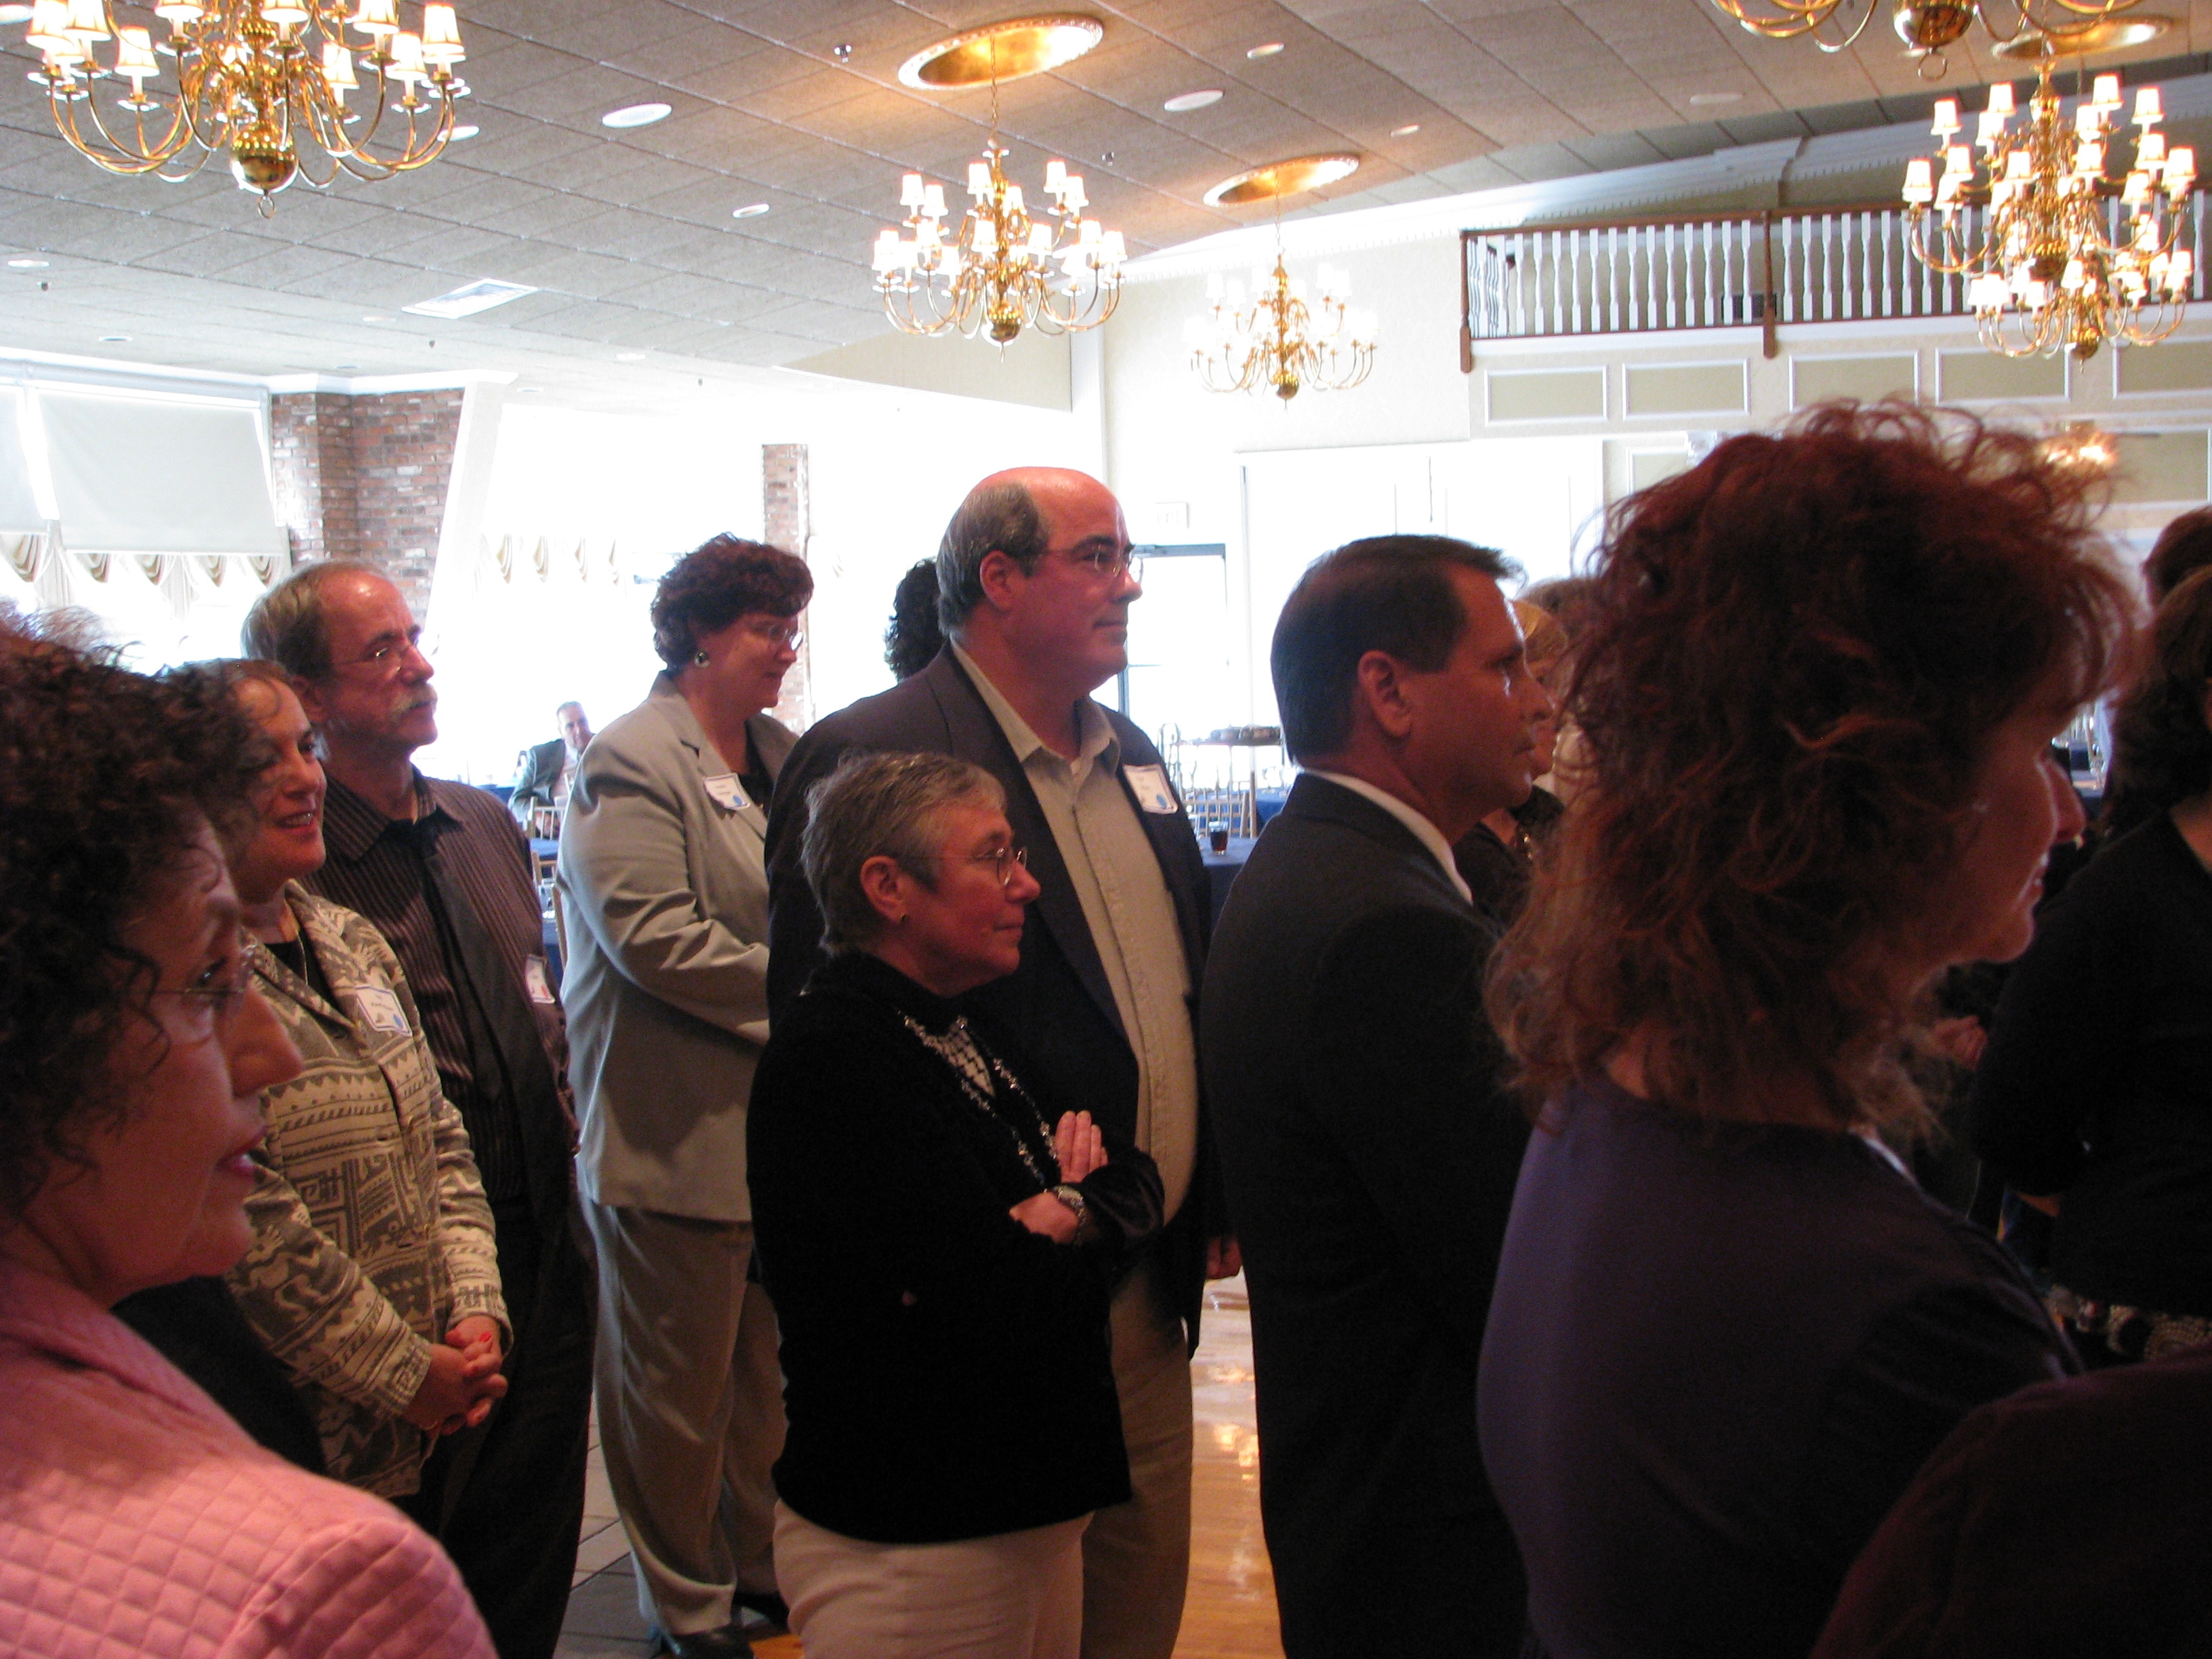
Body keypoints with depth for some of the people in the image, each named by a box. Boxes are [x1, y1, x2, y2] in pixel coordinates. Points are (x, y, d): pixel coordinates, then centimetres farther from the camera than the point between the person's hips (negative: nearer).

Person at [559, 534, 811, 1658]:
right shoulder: (629, 764, -14)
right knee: (679, 1386, 6)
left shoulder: (782, 756, 13)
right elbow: (654, 937, -24)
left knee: (771, 1365, 19)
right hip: (677, 1133, -8)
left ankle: (765, 1567, 35)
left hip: (783, 1119, 8)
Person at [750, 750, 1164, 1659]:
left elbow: (1137, 1182, 6)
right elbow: (1010, 1301, -26)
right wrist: (1083, 1246, -5)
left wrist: (1072, 1208, -15)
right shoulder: (832, 1056, -20)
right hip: (911, 1544, -8)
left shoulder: (969, 1030, 11)